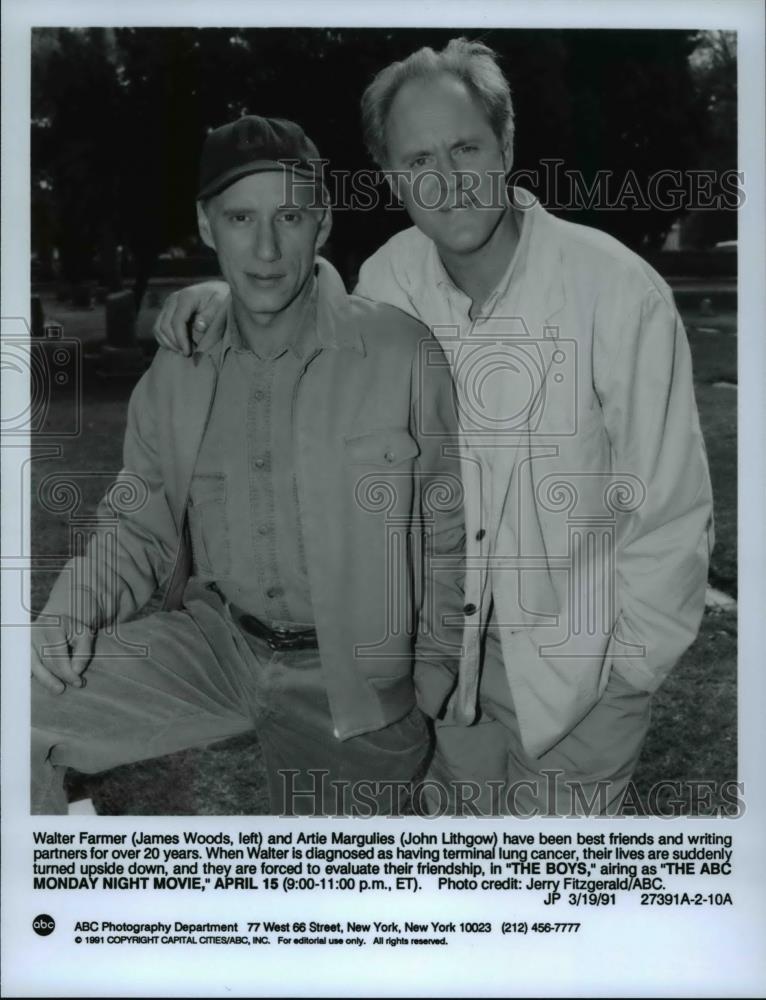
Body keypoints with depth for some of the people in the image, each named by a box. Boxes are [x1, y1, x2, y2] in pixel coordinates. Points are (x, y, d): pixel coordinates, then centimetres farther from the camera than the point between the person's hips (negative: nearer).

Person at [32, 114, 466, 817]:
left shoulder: (403, 354, -15)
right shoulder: (176, 375, -2)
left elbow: (450, 529, -6)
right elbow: (141, 523, 8)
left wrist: (433, 668, -5)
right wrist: (77, 606, -10)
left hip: (352, 676, -2)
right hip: (216, 642, 3)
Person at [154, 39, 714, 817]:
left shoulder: (620, 291, -21)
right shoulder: (390, 276, -8)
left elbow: (669, 512, -15)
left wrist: (623, 676, -10)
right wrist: (234, 300, -7)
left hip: (578, 661, -4)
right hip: (450, 652, 4)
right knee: (467, 812, 24)